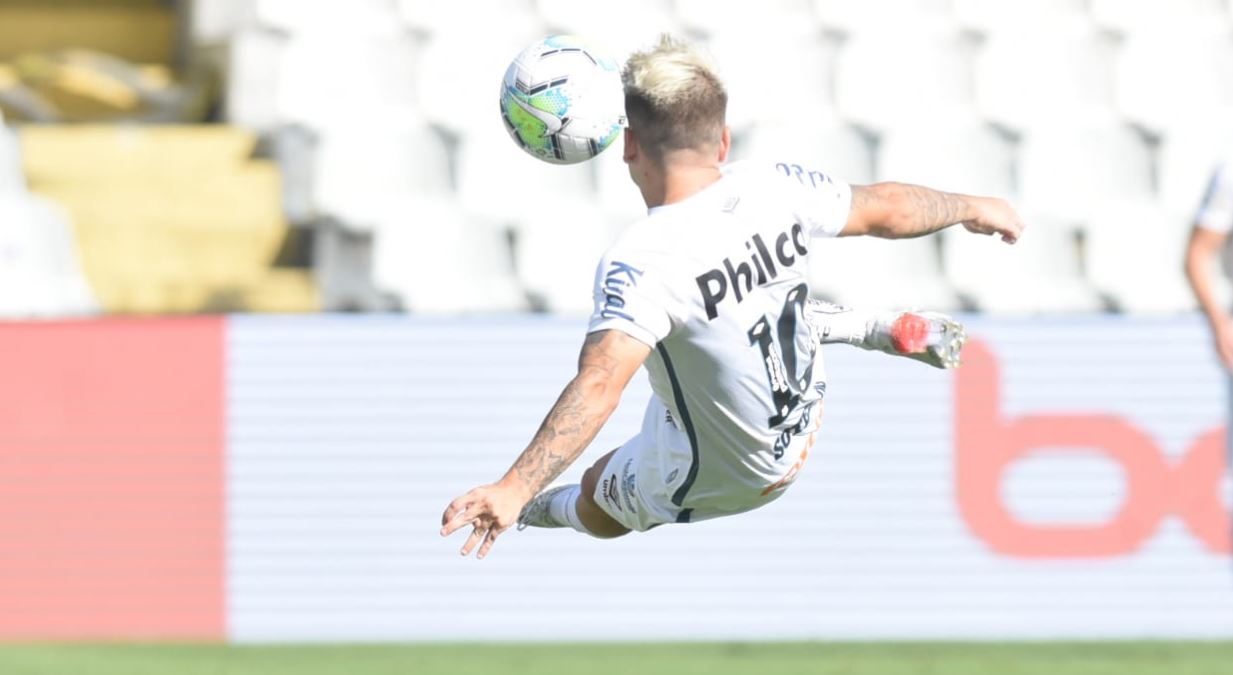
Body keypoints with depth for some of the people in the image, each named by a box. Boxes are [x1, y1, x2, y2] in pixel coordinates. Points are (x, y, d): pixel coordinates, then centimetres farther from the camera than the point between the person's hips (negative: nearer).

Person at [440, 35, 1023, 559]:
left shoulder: (641, 262, -39)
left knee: (597, 503, 26)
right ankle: (890, 333, 38)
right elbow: (887, 209, -4)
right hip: (803, 424, 5)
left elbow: (601, 383, -51)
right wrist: (971, 209, 17)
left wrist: (512, 491, -59)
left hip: (712, 481, -5)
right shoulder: (772, 188, -20)